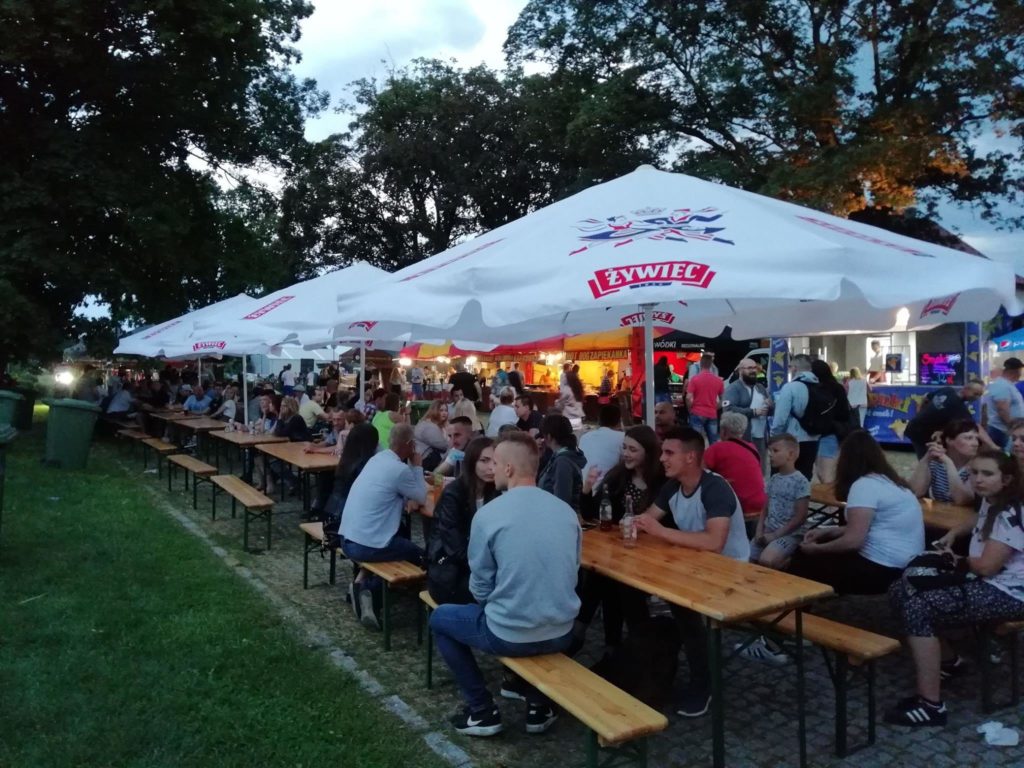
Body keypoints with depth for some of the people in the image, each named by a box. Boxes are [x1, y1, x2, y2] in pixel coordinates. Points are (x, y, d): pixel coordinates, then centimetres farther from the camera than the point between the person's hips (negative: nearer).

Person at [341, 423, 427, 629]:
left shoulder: (377, 458, 9)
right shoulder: (400, 469, -16)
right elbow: (422, 499, 0)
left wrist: (413, 469, 16)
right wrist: (417, 466, 6)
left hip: (347, 540, 8)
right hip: (366, 546, -8)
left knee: (403, 537, 29)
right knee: (419, 556, 14)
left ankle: (363, 580, 12)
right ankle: (369, 588, 1)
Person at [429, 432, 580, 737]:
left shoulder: (488, 514, -15)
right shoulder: (566, 510, 0)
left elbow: (480, 588, -6)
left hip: (510, 636, -5)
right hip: (561, 633, 5)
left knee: (440, 619, 21)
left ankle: (483, 712, 19)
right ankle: (540, 705, 32)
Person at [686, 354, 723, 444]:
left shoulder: (694, 379, -8)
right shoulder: (718, 380, 4)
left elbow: (689, 398, -12)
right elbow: (722, 399, 11)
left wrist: (690, 410, 5)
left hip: (697, 414, -3)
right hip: (712, 415, 3)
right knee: (713, 443, 7)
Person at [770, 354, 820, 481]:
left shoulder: (790, 387, -14)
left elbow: (781, 417, -17)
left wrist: (774, 436, -3)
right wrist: (816, 432, 15)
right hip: (812, 441, 6)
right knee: (805, 477, 14)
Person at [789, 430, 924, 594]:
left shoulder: (864, 485, -16)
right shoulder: (892, 482, 14)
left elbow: (853, 540, -21)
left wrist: (816, 549, -6)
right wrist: (827, 532, 18)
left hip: (882, 570, -10)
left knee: (804, 560, 0)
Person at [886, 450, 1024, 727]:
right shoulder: (990, 502, 10)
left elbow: (986, 566, -23)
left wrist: (957, 558, -2)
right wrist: (953, 534, 18)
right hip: (984, 584, 10)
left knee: (917, 607, -25)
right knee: (901, 591, 1)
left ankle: (931, 706, -20)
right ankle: (944, 659, 15)